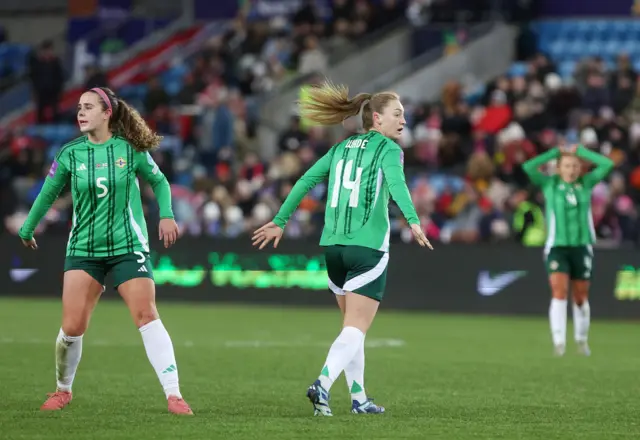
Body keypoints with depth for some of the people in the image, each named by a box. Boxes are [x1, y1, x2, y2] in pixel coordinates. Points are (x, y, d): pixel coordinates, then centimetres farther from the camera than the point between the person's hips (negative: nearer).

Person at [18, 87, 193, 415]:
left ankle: (174, 396, -14)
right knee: (72, 327, -7)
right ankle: (63, 390, 18)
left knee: (147, 317, -14)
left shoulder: (131, 149, -4)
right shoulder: (70, 154, 0)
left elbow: (159, 181, 11)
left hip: (128, 248, -1)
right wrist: (27, 229, 21)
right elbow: (48, 194, 13)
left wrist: (166, 215, -3)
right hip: (83, 250, 1)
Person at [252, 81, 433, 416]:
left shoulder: (341, 149, 15)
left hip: (333, 245, 6)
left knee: (352, 325, 20)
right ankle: (322, 384, -26)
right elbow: (396, 181, -23)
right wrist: (413, 221, -37)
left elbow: (306, 180, 11)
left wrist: (280, 221, 15)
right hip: (369, 247, -6)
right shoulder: (388, 149, -3)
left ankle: (358, 397, 23)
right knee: (356, 330, -6)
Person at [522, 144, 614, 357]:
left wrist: (579, 151, -2)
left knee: (581, 297, 11)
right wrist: (556, 152, -8)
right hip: (557, 249, -2)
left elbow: (607, 164, -7)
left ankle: (581, 339, 33)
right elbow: (528, 167, -16)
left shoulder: (587, 183, 5)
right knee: (559, 293, -21)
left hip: (582, 248, 2)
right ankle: (559, 342, -25)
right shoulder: (549, 183, 0)